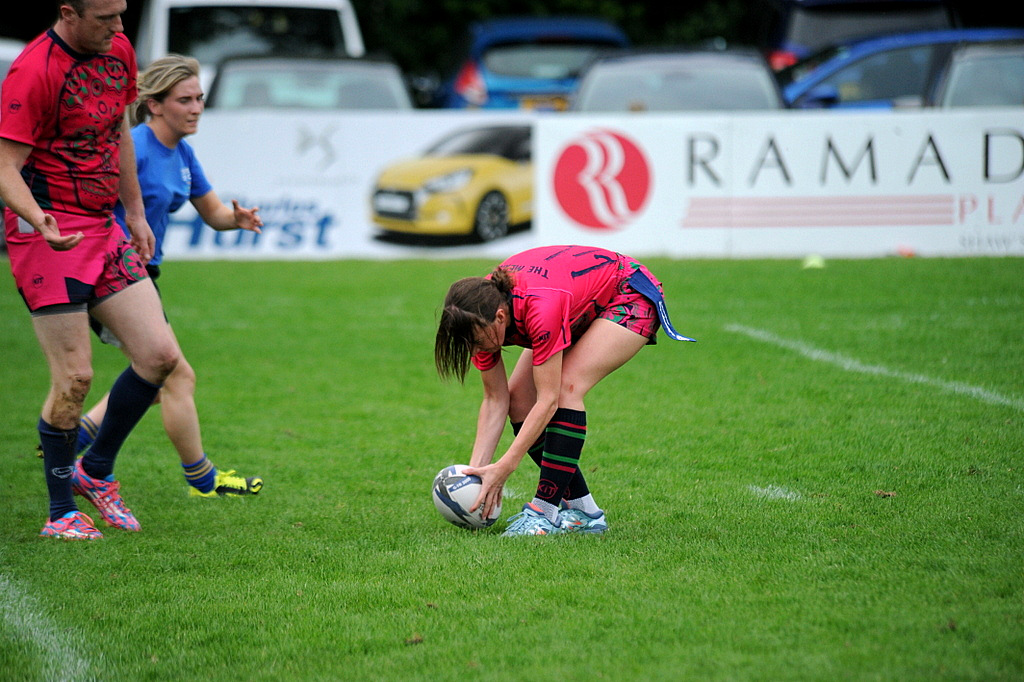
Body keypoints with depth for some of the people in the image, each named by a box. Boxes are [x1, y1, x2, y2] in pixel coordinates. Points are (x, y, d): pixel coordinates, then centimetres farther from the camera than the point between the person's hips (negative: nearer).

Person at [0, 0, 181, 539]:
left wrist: (135, 214, 23)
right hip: (47, 234, -7)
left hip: (103, 229, 8)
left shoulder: (118, 51, 7)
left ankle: (96, 470, 19)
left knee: (159, 355, 0)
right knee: (74, 377, -9)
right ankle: (61, 512, 6)